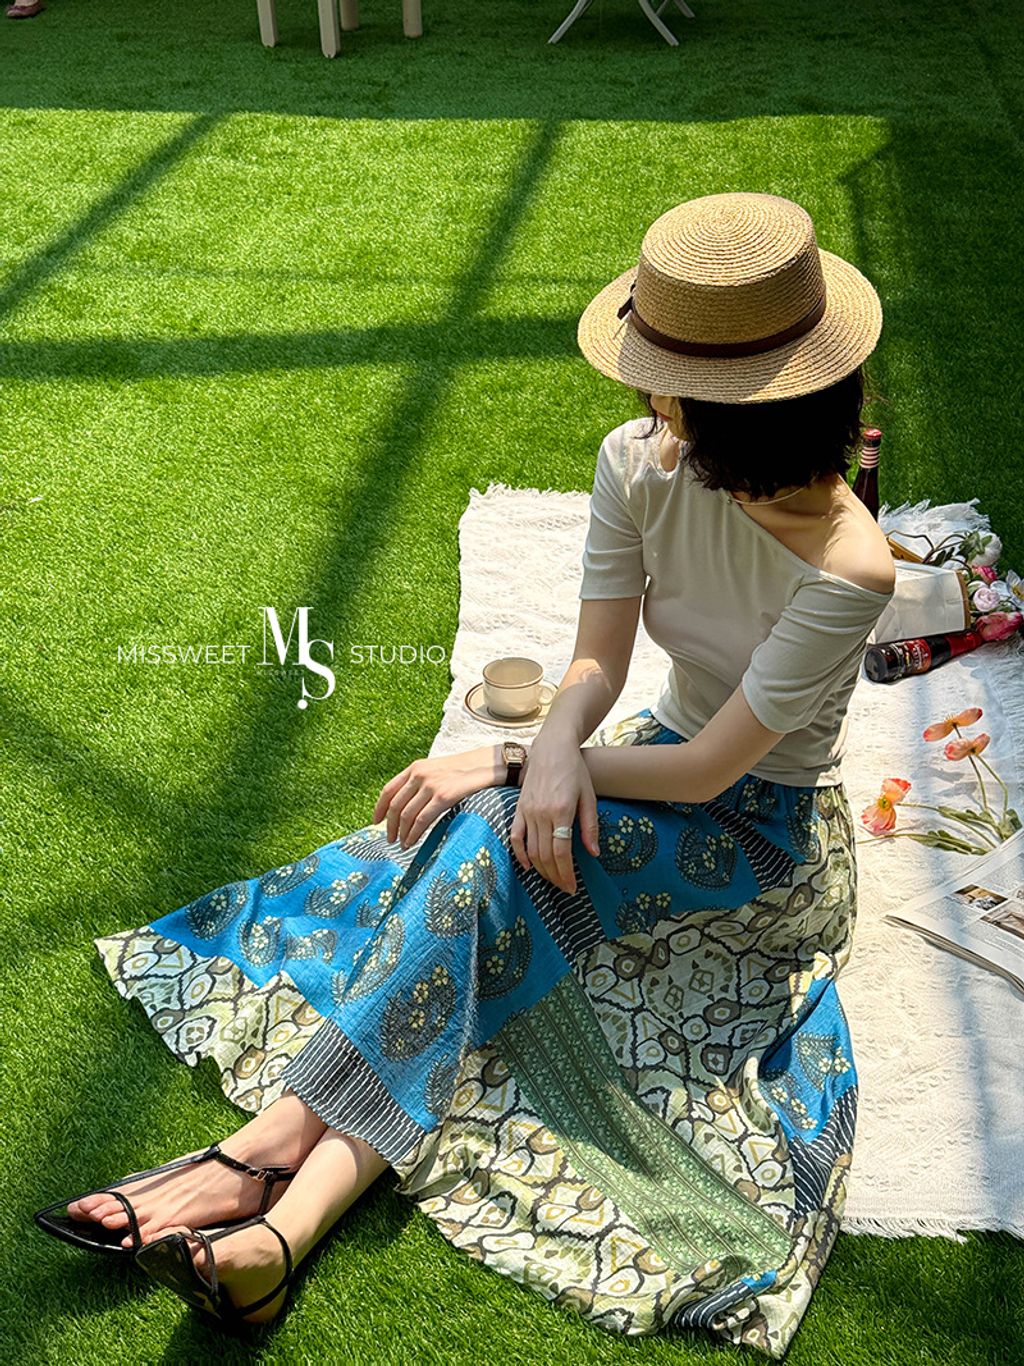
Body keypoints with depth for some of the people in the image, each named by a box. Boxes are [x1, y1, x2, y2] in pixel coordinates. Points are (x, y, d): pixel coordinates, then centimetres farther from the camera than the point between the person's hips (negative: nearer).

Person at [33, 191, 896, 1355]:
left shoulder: (847, 570, -29)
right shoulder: (639, 463, -12)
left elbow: (706, 772, -25)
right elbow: (596, 660, -7)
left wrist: (500, 766, -22)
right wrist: (556, 749, -30)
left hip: (768, 833, -5)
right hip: (668, 757, 6)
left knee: (493, 842, -30)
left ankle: (268, 1148, -27)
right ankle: (285, 1227, -30)